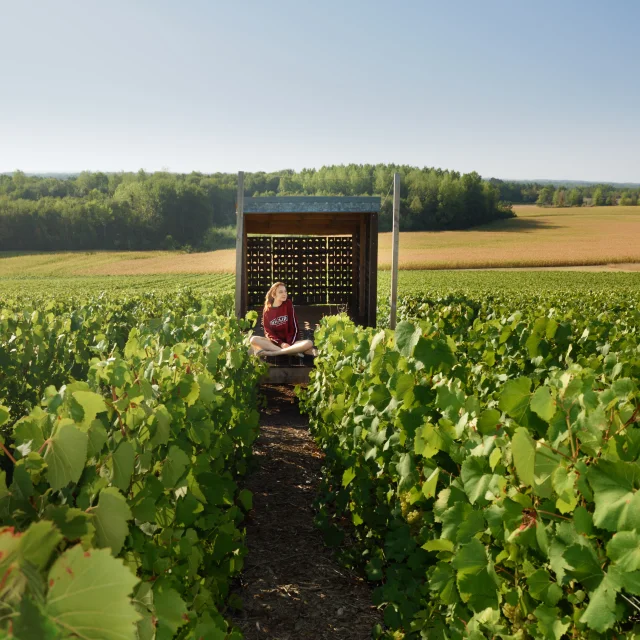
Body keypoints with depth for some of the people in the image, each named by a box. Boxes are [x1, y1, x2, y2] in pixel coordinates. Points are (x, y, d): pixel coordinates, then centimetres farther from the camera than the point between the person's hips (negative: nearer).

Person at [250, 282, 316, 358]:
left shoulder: (288, 304, 0)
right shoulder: (267, 310, 2)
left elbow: (294, 327, -3)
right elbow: (268, 332, -3)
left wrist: (289, 343, -17)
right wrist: (281, 343, -19)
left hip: (289, 342, -1)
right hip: (275, 342, 1)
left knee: (309, 343, -29)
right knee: (253, 339, -27)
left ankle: (272, 352, -36)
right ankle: (292, 351, -34)